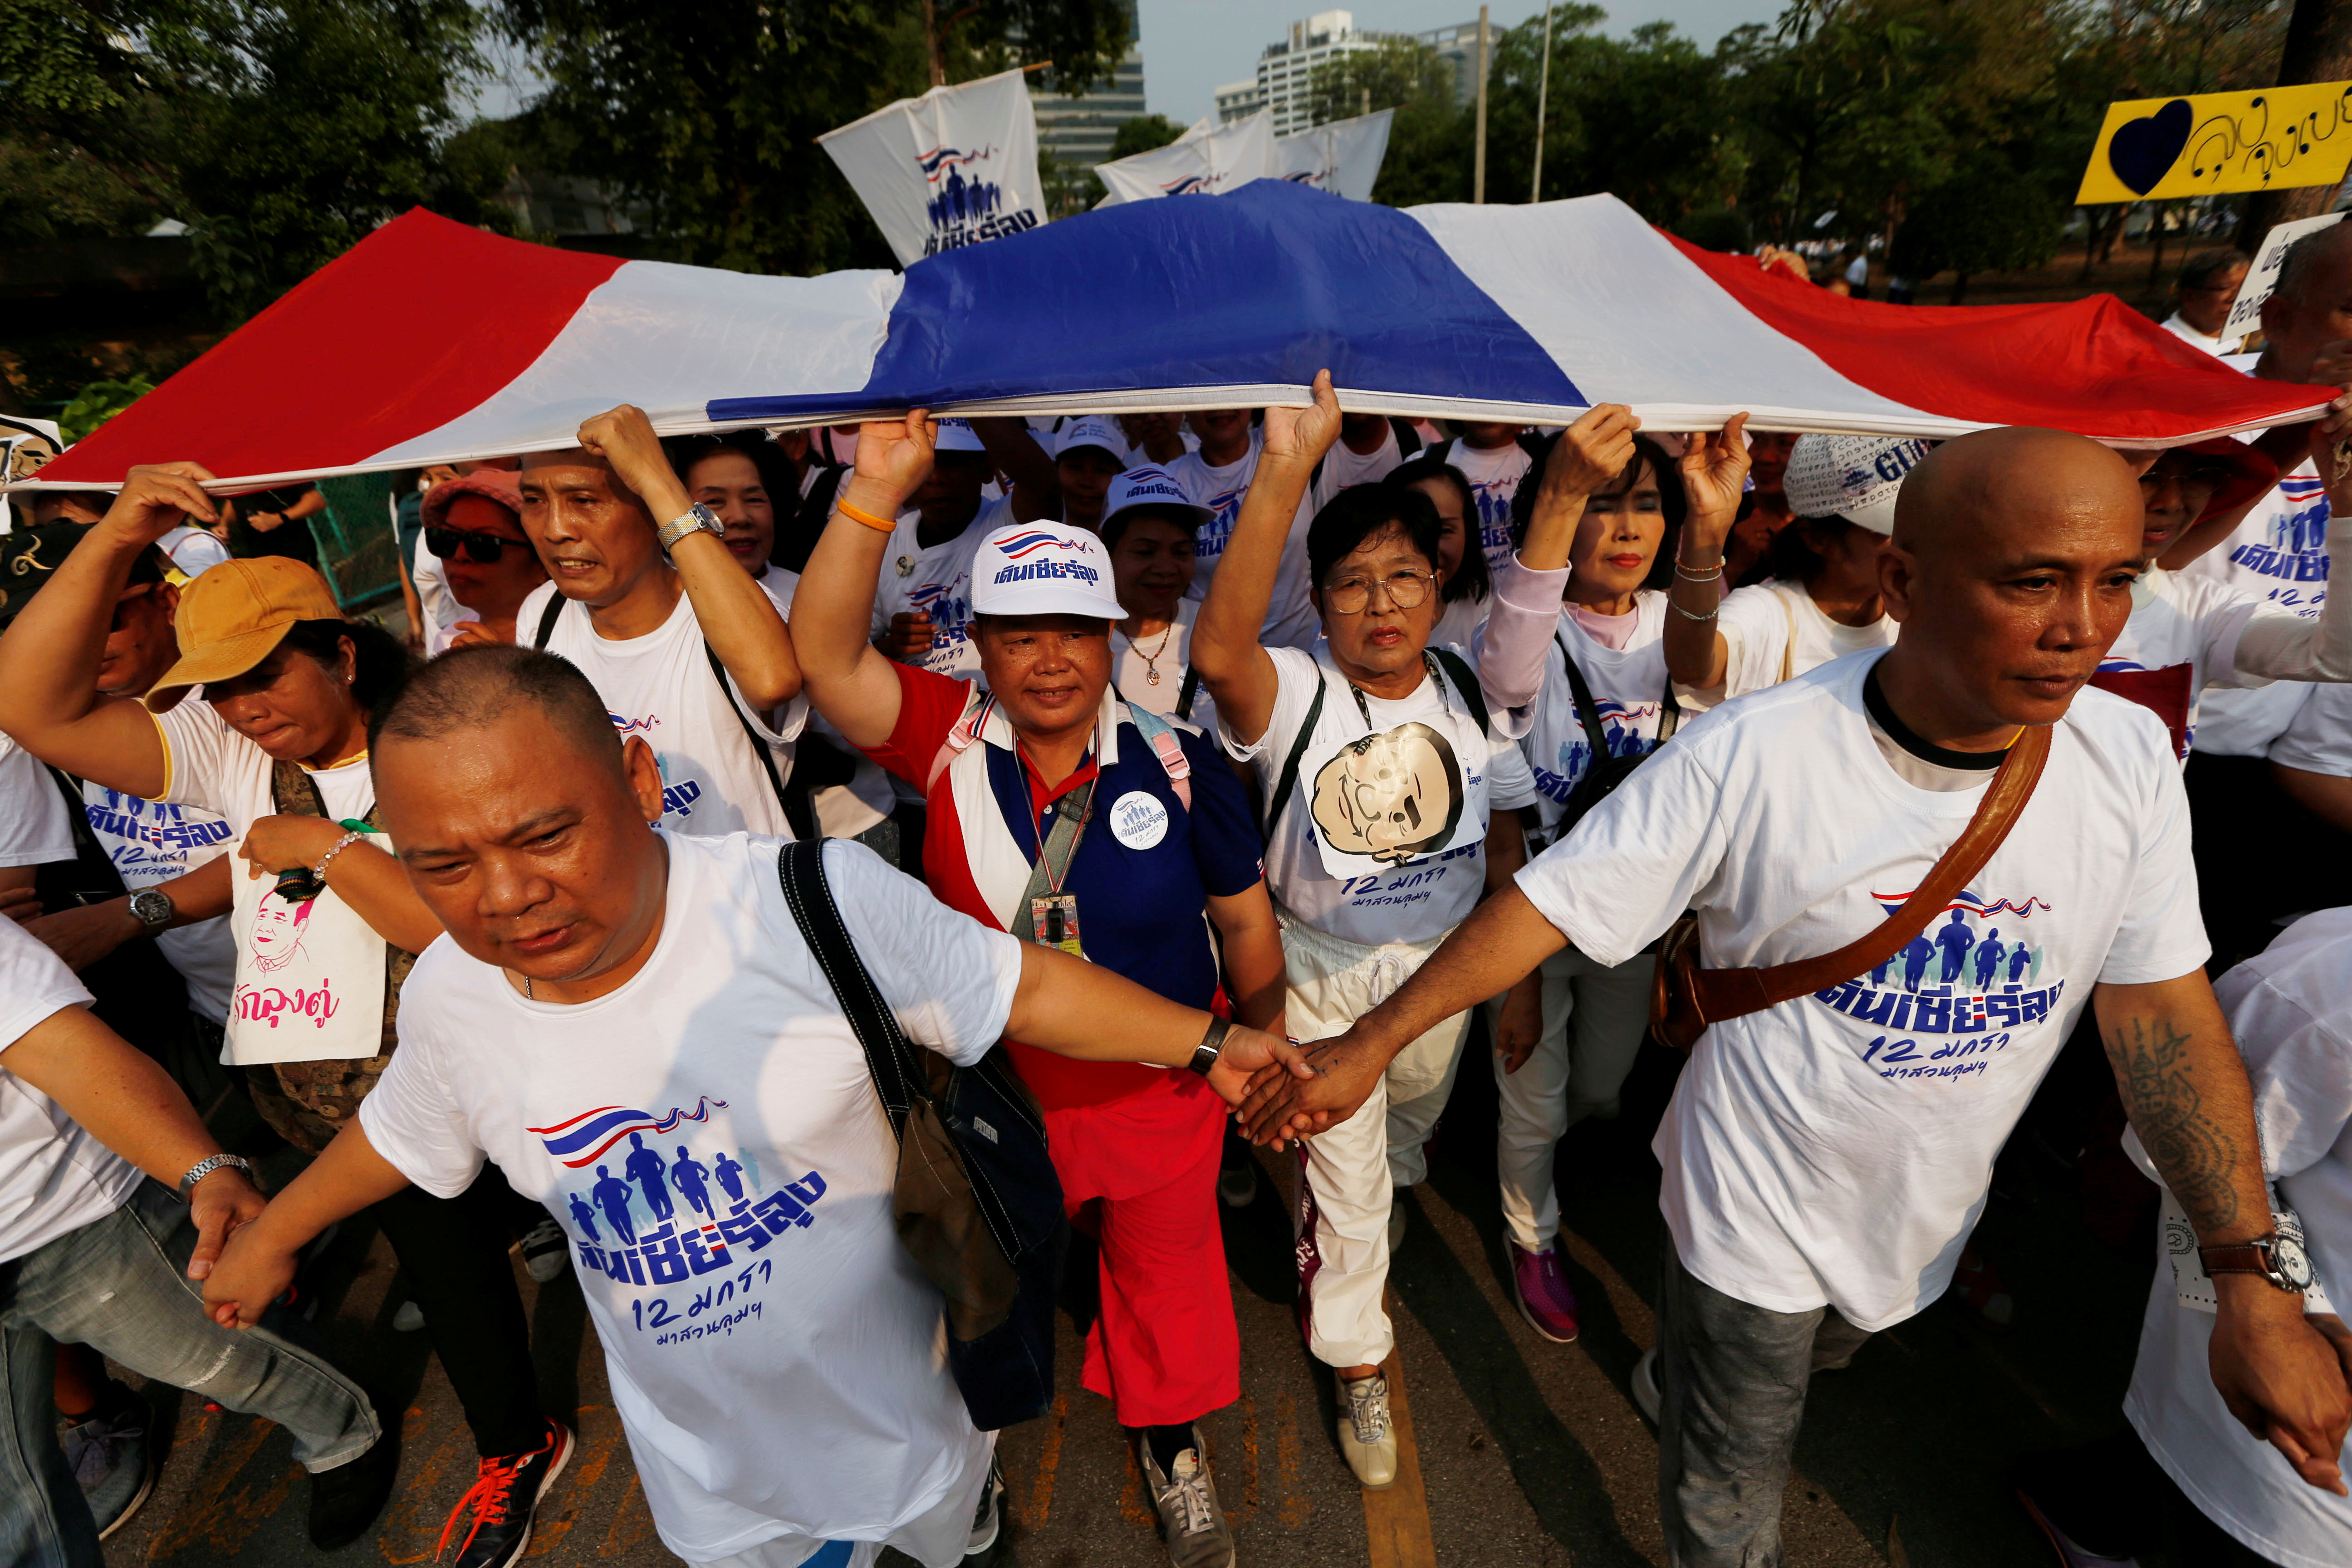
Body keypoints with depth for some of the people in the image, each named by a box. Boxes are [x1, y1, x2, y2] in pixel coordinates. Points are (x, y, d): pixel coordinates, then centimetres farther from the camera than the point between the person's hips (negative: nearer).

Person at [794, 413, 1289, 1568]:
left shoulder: (1175, 759, -14)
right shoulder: (949, 742, -13)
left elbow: (1243, 916, -3)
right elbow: (829, 661, -27)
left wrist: (1262, 1050, 6)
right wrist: (876, 492, -34)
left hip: (1163, 1084, 0)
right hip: (995, 1087, 1)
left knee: (1167, 1270, 23)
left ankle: (1173, 1446, 53)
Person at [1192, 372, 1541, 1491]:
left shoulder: (1470, 696, -7)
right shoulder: (1294, 693, -21)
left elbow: (1505, 844, 1)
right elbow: (1218, 650, -46)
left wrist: (1520, 982, 3)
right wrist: (1285, 470, -52)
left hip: (1444, 965, 4)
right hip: (1321, 969, -4)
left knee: (1409, 1130, 30)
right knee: (1343, 1171, 9)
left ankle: (1367, 1223, 66)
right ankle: (1359, 1367, 36)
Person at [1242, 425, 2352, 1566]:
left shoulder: (2132, 758, -14)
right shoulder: (1752, 754, -29)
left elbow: (2165, 1009, -7)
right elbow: (1548, 904, -25)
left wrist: (2255, 1277, -11)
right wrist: (1366, 1047, -25)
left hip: (1928, 1215, 5)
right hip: (1757, 1208, -5)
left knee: (1809, 1369, 35)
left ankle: (1676, 1381, 66)